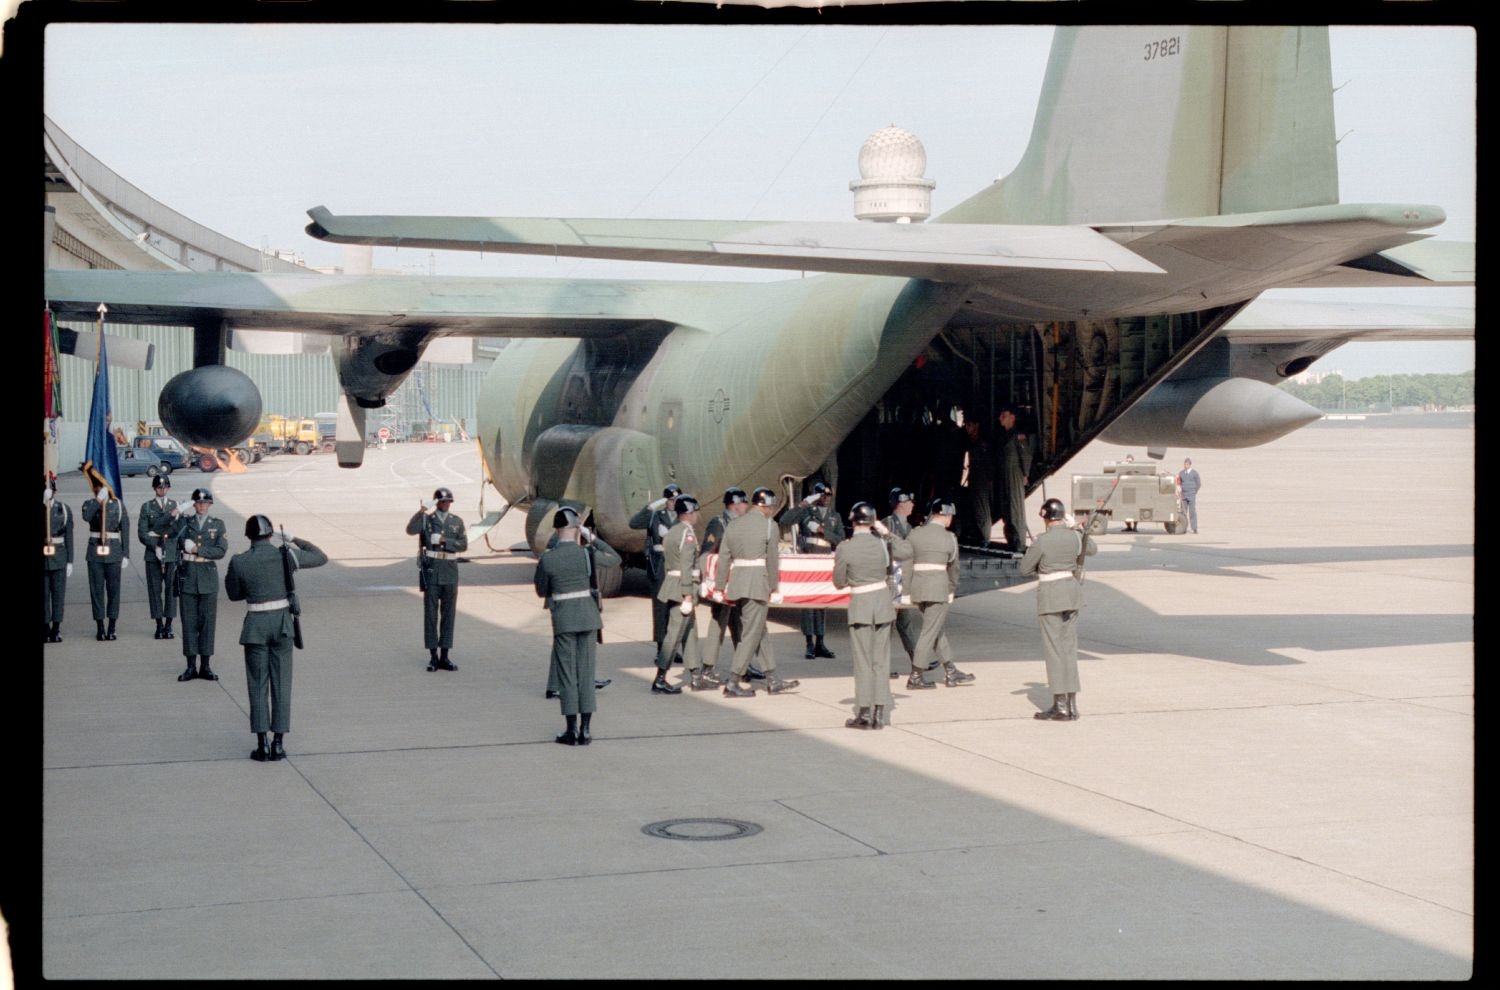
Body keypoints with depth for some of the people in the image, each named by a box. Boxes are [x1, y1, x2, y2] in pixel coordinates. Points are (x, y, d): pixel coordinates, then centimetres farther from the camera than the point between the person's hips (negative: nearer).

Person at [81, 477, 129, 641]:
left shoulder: (118, 505, 5)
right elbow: (86, 517, -20)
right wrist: (98, 499, -22)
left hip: (113, 552, 0)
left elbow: (125, 532, 5)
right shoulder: (90, 504, 4)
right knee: (97, 589, 1)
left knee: (113, 589, 1)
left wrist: (126, 555, 0)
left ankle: (112, 629, 8)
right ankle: (100, 629, 7)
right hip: (95, 552, 0)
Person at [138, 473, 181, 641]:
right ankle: (159, 626, 8)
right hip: (153, 555, 0)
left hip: (172, 554, 0)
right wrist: (155, 545, -12)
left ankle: (168, 626, 7)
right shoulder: (147, 506, 6)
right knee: (155, 589, 1)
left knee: (171, 588, 0)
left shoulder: (176, 505, 7)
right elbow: (142, 533, 0)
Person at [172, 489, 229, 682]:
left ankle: (205, 667, 8)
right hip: (187, 577, 0)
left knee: (207, 621, 2)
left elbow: (221, 550, -5)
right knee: (189, 621, 1)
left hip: (208, 578, 0)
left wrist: (197, 550, -12)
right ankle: (191, 667, 6)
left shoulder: (218, 525, 6)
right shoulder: (183, 523, 8)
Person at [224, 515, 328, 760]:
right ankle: (278, 745, 7)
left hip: (255, 626, -1)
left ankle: (262, 746, 5)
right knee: (281, 684, 8)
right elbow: (321, 558, 7)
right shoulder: (285, 555, -7)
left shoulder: (238, 562, -7)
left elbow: (234, 594, 7)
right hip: (282, 623, 1)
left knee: (257, 686, 8)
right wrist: (294, 539, 15)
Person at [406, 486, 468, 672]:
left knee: (448, 614, 4)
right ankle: (433, 656, 3)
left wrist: (443, 541, -13)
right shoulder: (426, 519, 3)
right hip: (431, 569, -3)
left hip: (450, 571, 3)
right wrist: (423, 510, -25)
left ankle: (444, 657, 9)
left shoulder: (457, 522, 11)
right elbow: (411, 530, -17)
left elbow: (463, 545, 0)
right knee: (431, 613, -1)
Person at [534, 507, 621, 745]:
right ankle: (585, 730, 8)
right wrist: (593, 538, 12)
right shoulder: (587, 553, -6)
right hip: (587, 614, 1)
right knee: (586, 672, 8)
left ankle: (572, 730, 5)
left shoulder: (546, 559, -8)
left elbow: (541, 591, 5)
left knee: (567, 673, 6)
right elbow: (615, 559, 12)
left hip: (563, 618, -1)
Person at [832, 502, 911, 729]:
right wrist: (887, 533, 12)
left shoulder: (844, 548, -10)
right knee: (881, 660, 8)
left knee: (863, 661, 4)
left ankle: (864, 714, 4)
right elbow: (907, 552, 14)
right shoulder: (882, 543, -3)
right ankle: (880, 714, 9)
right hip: (883, 601, 3)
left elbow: (839, 583, -3)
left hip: (860, 605, -3)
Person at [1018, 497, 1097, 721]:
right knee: (1069, 648, 11)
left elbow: (1024, 568, -4)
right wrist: (1076, 527, 28)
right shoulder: (1075, 536, 1)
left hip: (1050, 595, -6)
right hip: (1072, 591, 6)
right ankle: (1072, 706, 12)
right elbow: (1093, 550, 23)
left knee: (1054, 650, -2)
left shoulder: (1043, 541, -14)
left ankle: (1060, 707, -2)